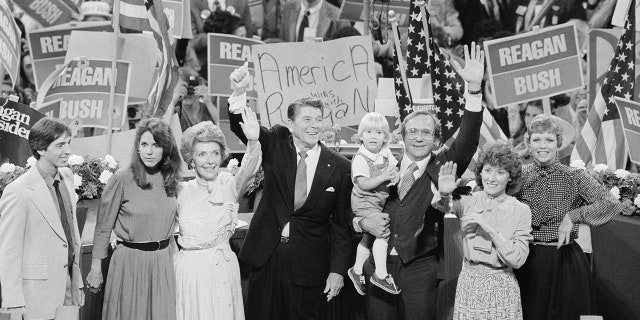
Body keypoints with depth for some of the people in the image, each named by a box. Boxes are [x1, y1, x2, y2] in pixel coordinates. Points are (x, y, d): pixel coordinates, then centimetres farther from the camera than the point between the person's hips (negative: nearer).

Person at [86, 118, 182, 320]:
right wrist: (96, 268, -5)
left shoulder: (170, 178, 4)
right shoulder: (122, 180, -11)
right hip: (130, 261, -4)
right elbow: (103, 227, -5)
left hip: (163, 260, 4)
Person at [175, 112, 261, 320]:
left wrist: (253, 142, -41)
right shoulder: (182, 191, 1)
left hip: (222, 268, -1)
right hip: (189, 269, 1)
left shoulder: (229, 185, -4)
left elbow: (248, 170, -24)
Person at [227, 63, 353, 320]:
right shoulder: (276, 144, 0)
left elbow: (341, 224, 0)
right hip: (266, 254, 1)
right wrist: (239, 93, -37)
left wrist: (337, 270, -4)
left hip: (308, 265, -1)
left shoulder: (339, 167, -3)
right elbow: (242, 128, -17)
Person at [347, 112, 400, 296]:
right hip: (364, 203, -8)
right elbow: (363, 184, -23)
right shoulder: (360, 158, -17)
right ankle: (381, 275, -17)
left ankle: (357, 270, 36)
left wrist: (396, 176, -12)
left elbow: (395, 168, 11)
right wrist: (384, 177, -31)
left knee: (369, 237, 19)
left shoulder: (386, 153, 3)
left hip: (379, 202, 8)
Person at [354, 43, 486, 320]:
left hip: (420, 269, -2)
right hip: (380, 266, 2)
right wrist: (362, 222, -9)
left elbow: (468, 139, -14)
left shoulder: (443, 167, 3)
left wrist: (474, 87, -25)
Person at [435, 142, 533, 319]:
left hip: (502, 287, -1)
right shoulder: (469, 202, 1)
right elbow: (443, 207, -17)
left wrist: (489, 228, -20)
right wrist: (444, 195, -38)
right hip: (469, 283, 1)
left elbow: (517, 259, -13)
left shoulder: (521, 211, -5)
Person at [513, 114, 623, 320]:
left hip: (566, 263, -1)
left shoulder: (574, 177, -4)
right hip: (529, 263, 1)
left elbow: (612, 204, -15)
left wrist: (573, 216, -20)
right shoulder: (518, 176, 0)